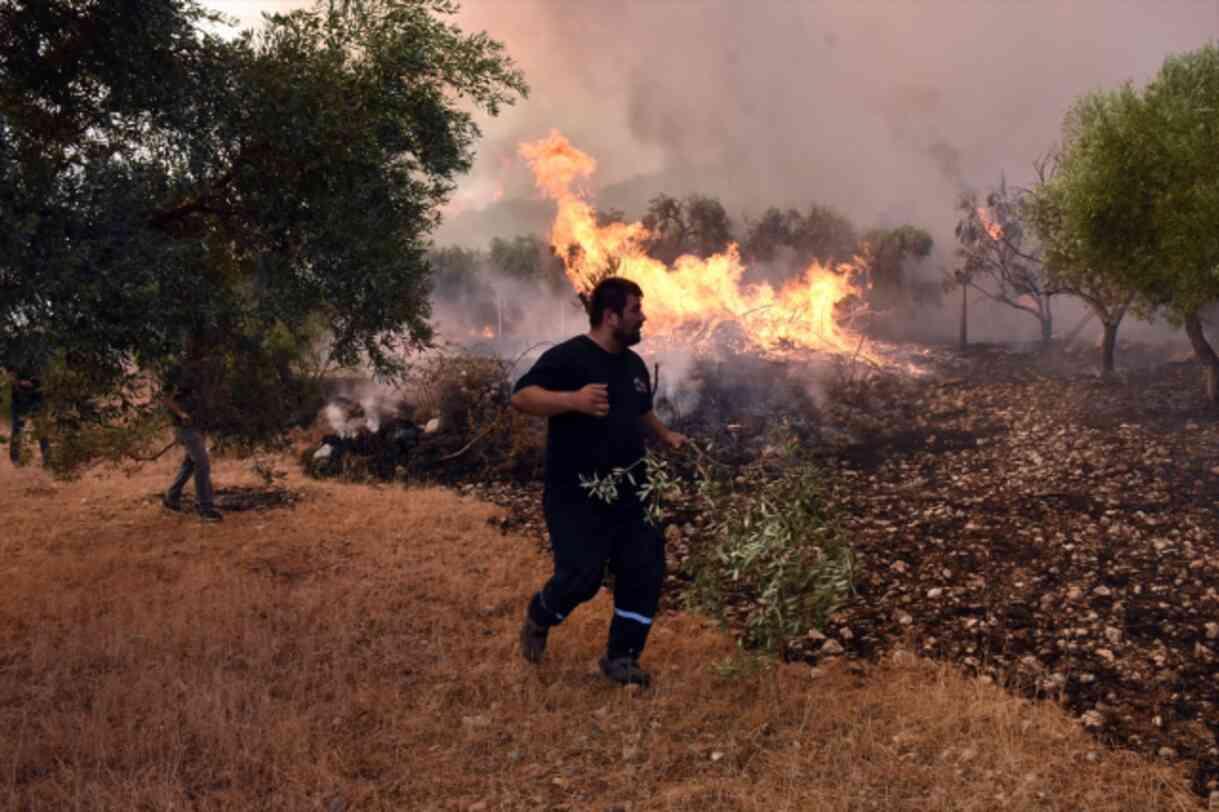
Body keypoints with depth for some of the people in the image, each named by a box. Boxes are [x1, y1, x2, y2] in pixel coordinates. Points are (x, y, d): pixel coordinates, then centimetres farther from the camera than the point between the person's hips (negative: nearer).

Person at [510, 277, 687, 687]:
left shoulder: (634, 365, 13)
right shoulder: (568, 356, -13)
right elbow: (521, 396, -23)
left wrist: (666, 435, 22)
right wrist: (573, 399, -36)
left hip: (628, 495, 8)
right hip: (575, 497, -8)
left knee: (645, 572, 3)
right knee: (582, 577, -8)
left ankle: (621, 657, 18)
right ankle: (537, 621, 26)